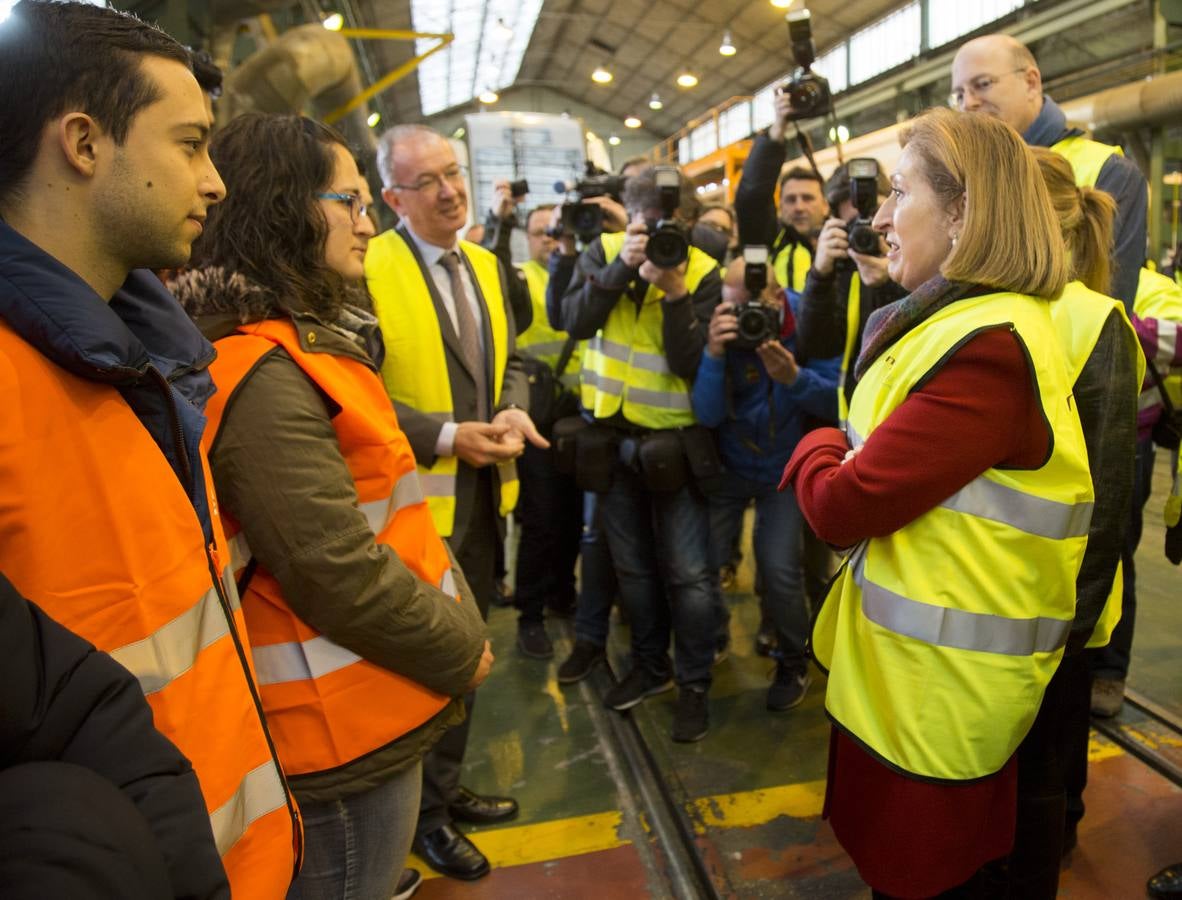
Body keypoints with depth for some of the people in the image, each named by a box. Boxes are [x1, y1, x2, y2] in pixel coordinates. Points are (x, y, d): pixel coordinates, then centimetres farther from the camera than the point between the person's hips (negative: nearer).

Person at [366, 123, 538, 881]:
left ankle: (447, 785, 40)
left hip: (488, 492, 7)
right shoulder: (369, 269, -12)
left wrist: (513, 411, -7)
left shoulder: (486, 265, 11)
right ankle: (424, 811, 31)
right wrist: (446, 436, -21)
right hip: (418, 499, -6)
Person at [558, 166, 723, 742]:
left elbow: (692, 365, -17)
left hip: (673, 439, -3)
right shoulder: (605, 252, 0)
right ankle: (650, 666, 35)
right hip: (611, 434, 3)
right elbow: (575, 321, -15)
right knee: (632, 565, 16)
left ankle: (695, 684, 20)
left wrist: (675, 293, -27)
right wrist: (622, 267, -25)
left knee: (687, 573, 0)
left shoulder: (703, 273, -9)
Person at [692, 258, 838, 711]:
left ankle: (793, 663, 18)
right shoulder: (722, 329, -16)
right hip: (728, 465, 1)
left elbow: (836, 403, -16)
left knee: (779, 569, -12)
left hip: (785, 469, -1)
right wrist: (714, 353, -35)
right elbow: (708, 415, -20)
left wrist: (794, 377, -34)